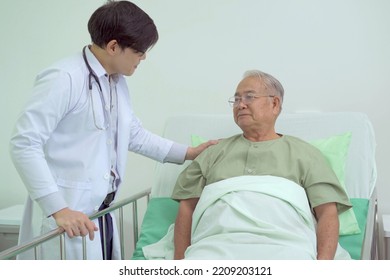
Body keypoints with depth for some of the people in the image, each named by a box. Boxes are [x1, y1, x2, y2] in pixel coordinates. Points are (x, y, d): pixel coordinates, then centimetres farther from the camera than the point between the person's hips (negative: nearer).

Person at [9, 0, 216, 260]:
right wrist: (58, 208, -21)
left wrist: (187, 153, 16)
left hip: (101, 213, 8)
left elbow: (135, 135, 23)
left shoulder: (118, 83, 11)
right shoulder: (64, 78, -15)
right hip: (67, 217, -8)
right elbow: (24, 144, -17)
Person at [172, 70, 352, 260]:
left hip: (281, 246, 0)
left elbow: (328, 212, 8)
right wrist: (180, 259, 2)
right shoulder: (216, 152, 25)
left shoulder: (304, 153, 19)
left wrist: (323, 261, -10)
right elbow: (187, 206, 19)